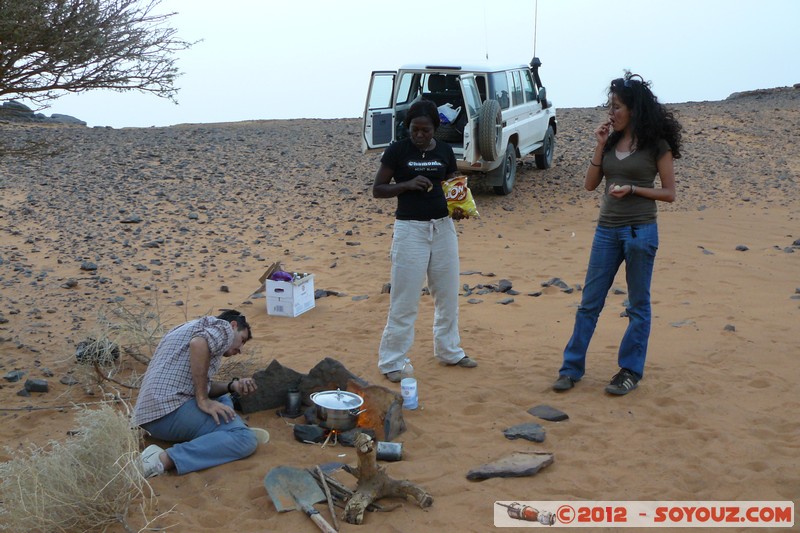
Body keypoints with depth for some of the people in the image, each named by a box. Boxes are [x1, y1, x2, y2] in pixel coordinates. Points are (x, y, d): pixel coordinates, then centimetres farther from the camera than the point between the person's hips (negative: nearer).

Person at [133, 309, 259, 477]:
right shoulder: (224, 327, 3)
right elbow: (199, 343, -21)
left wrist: (232, 386, 10)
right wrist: (203, 401, -17)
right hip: (171, 408, -9)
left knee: (223, 399, 28)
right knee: (245, 439, -18)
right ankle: (165, 460, -25)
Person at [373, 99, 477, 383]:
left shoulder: (445, 151, 4)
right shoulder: (397, 151, -6)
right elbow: (377, 190, -4)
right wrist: (407, 184, -20)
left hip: (443, 227, 5)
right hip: (410, 229, -4)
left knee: (448, 295, 14)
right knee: (404, 299, -1)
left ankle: (449, 351, 30)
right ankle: (391, 361, 9)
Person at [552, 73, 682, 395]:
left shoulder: (656, 145, -4)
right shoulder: (611, 140, 9)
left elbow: (669, 193, -4)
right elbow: (590, 184, 5)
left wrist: (633, 189, -16)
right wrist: (600, 145, -3)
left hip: (640, 231, -5)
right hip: (607, 230, 5)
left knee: (638, 305, 7)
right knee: (590, 302, 7)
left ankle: (630, 371, 18)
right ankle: (572, 368, 15)